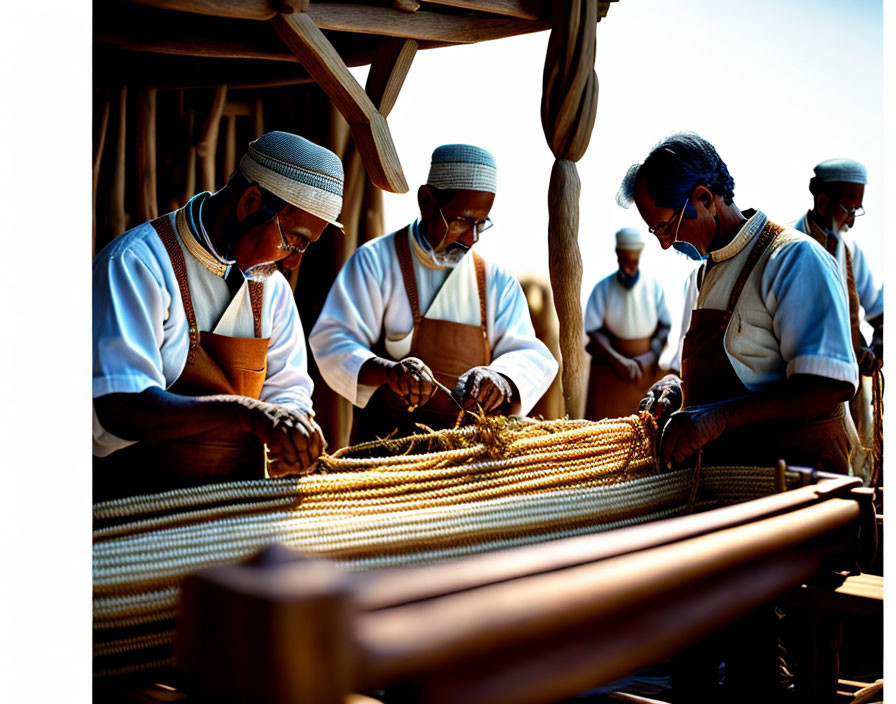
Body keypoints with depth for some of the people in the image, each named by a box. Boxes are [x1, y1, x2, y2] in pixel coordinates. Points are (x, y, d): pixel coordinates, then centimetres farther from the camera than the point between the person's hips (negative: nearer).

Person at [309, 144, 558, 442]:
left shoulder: (496, 280, 13)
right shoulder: (377, 261, 1)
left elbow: (530, 355, 7)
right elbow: (332, 341, -7)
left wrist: (501, 381, -18)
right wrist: (388, 371, -28)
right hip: (386, 441, -5)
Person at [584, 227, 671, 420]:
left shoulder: (653, 286, 2)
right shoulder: (603, 288, -3)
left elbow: (666, 326, 4)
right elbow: (593, 331, -7)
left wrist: (648, 357, -10)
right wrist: (618, 360, -18)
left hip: (646, 367, 1)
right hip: (609, 366, -1)